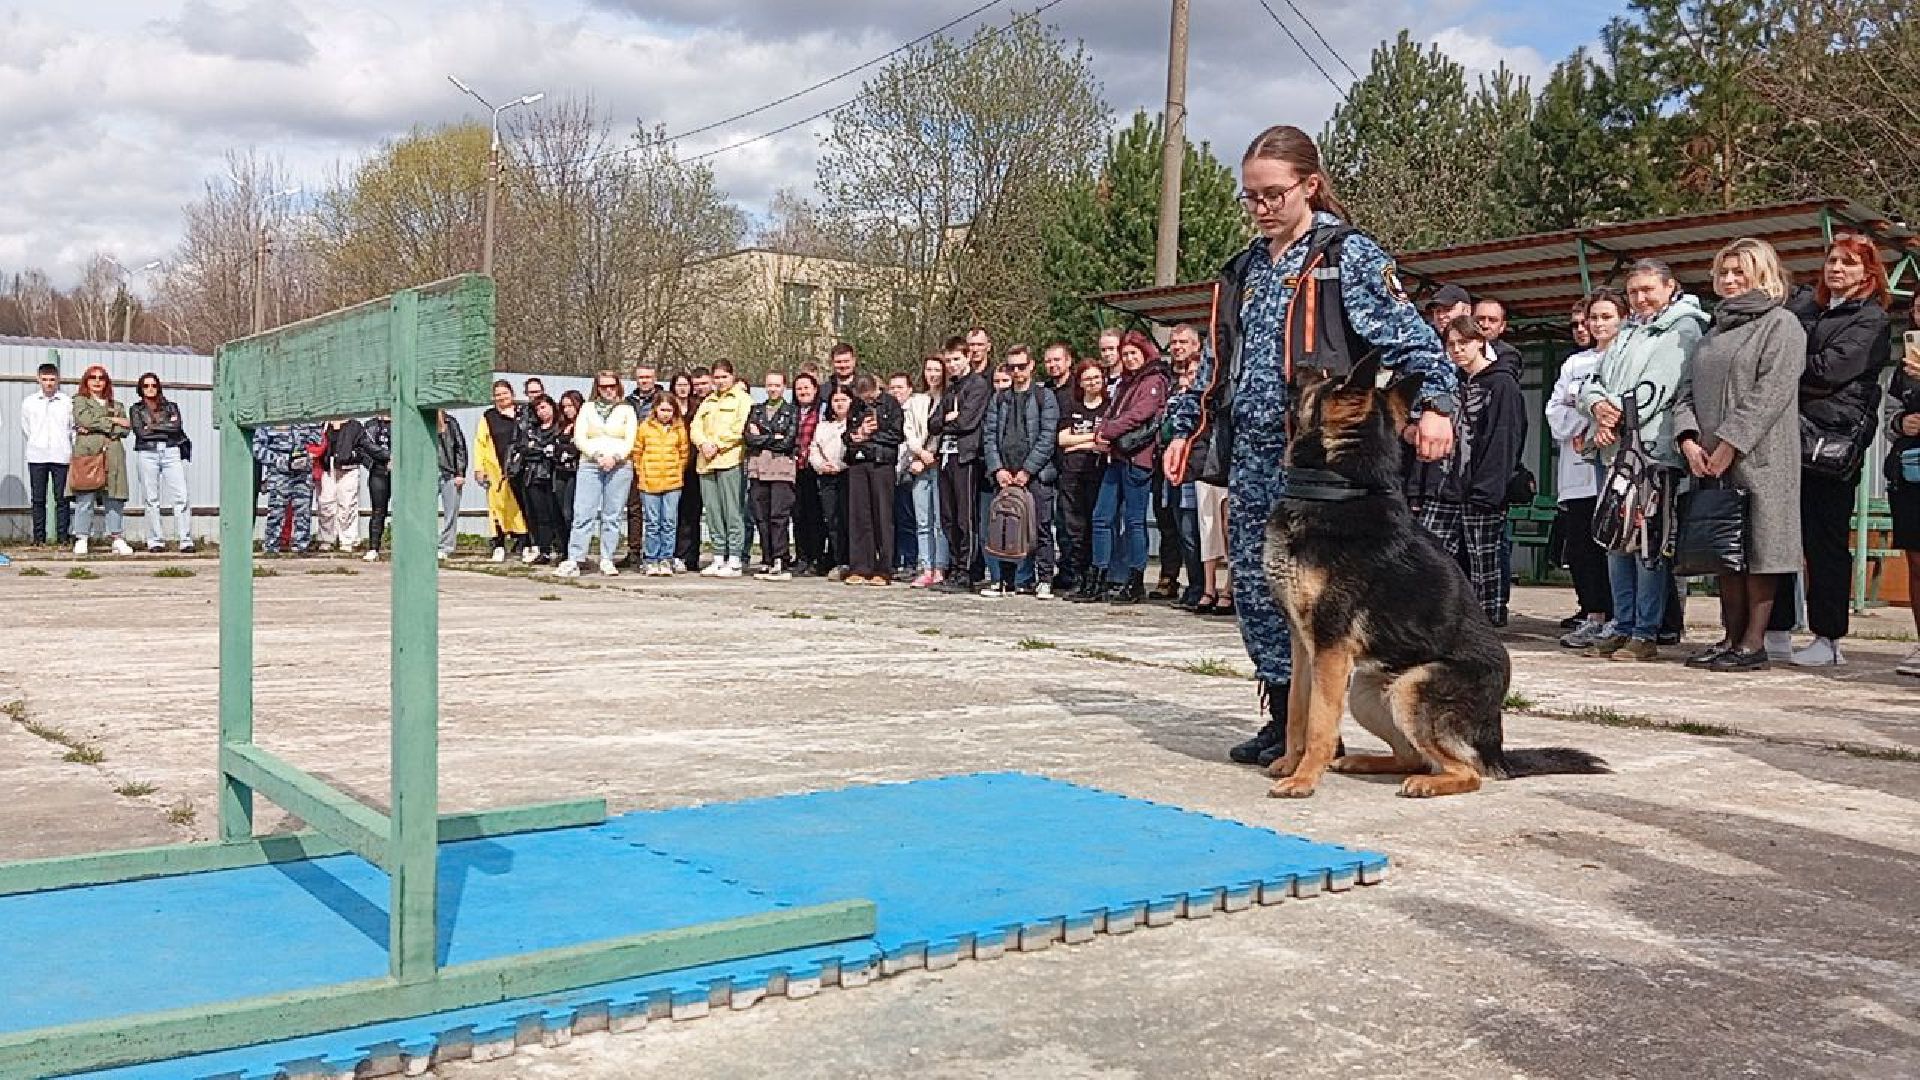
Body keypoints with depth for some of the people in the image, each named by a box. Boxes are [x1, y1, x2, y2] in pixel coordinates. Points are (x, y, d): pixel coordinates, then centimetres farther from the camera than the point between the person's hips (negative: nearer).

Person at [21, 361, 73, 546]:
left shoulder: (68, 402, 3)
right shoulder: (29, 402, 7)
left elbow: (74, 428, 8)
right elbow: (25, 428, 17)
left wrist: (72, 451, 5)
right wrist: (36, 443, 14)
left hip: (61, 456, -1)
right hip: (36, 456, 2)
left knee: (62, 499, -1)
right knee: (38, 499, 4)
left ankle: (63, 537, 3)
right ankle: (39, 537, 9)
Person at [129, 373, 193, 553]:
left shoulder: (170, 407, 17)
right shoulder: (136, 409, 14)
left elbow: (177, 427, -2)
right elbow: (140, 432, -2)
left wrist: (152, 427, 0)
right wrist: (166, 426, 0)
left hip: (171, 452, 0)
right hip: (147, 453, 0)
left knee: (181, 496, -10)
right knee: (151, 499, -2)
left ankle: (186, 541, -11)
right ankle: (155, 541, 2)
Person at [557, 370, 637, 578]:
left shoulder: (627, 410, 11)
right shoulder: (588, 408, 13)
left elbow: (630, 441, 3)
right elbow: (579, 438, 4)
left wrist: (614, 457, -12)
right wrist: (598, 456, -9)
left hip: (620, 466, 0)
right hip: (590, 465, 0)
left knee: (612, 516, -1)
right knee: (584, 514, -7)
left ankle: (607, 561, 3)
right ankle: (573, 561, -9)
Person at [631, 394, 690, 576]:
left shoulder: (679, 429, 6)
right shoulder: (645, 427, 3)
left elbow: (684, 454, 12)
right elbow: (637, 452, 7)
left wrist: (678, 474, 8)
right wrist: (641, 473, 5)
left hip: (673, 483, 1)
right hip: (649, 483, -1)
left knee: (669, 523, 2)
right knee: (651, 523, 3)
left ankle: (666, 560, 7)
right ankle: (650, 561, 8)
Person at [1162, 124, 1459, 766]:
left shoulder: (1349, 255, -2)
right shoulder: (1246, 268, 18)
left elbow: (1410, 336, -11)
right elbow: (1217, 362, 25)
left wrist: (1434, 404, -26)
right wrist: (1186, 428, 22)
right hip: (1248, 455, 7)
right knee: (1254, 587, 7)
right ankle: (1282, 717, 18)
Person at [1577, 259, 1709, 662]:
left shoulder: (1683, 328, 0)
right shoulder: (1628, 333, 24)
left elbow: (1657, 386, -13)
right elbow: (1592, 382, 17)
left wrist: (1617, 418, -11)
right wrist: (1598, 406, -4)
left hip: (1651, 450, -8)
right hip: (1611, 450, 8)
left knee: (1648, 543, -8)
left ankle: (1646, 634, -6)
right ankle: (1622, 628, 13)